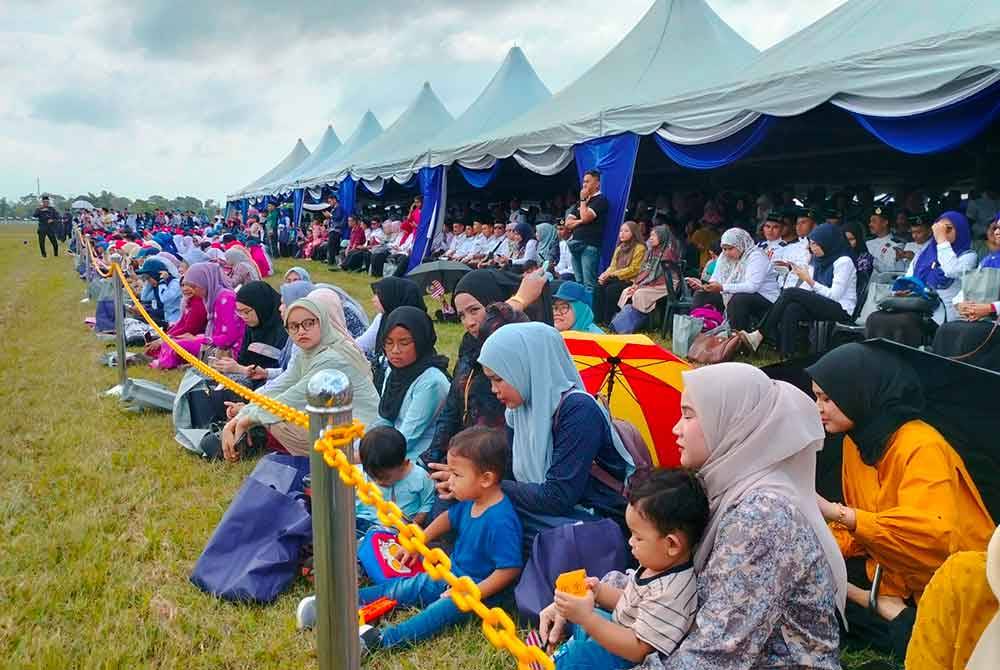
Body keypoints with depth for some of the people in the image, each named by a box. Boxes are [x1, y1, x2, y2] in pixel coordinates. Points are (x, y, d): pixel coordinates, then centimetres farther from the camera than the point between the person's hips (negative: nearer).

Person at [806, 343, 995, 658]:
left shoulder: (921, 447, -25)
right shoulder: (857, 440, 0)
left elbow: (933, 536, -39)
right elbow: (859, 524, 8)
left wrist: (836, 512, -39)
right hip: (894, 573, 8)